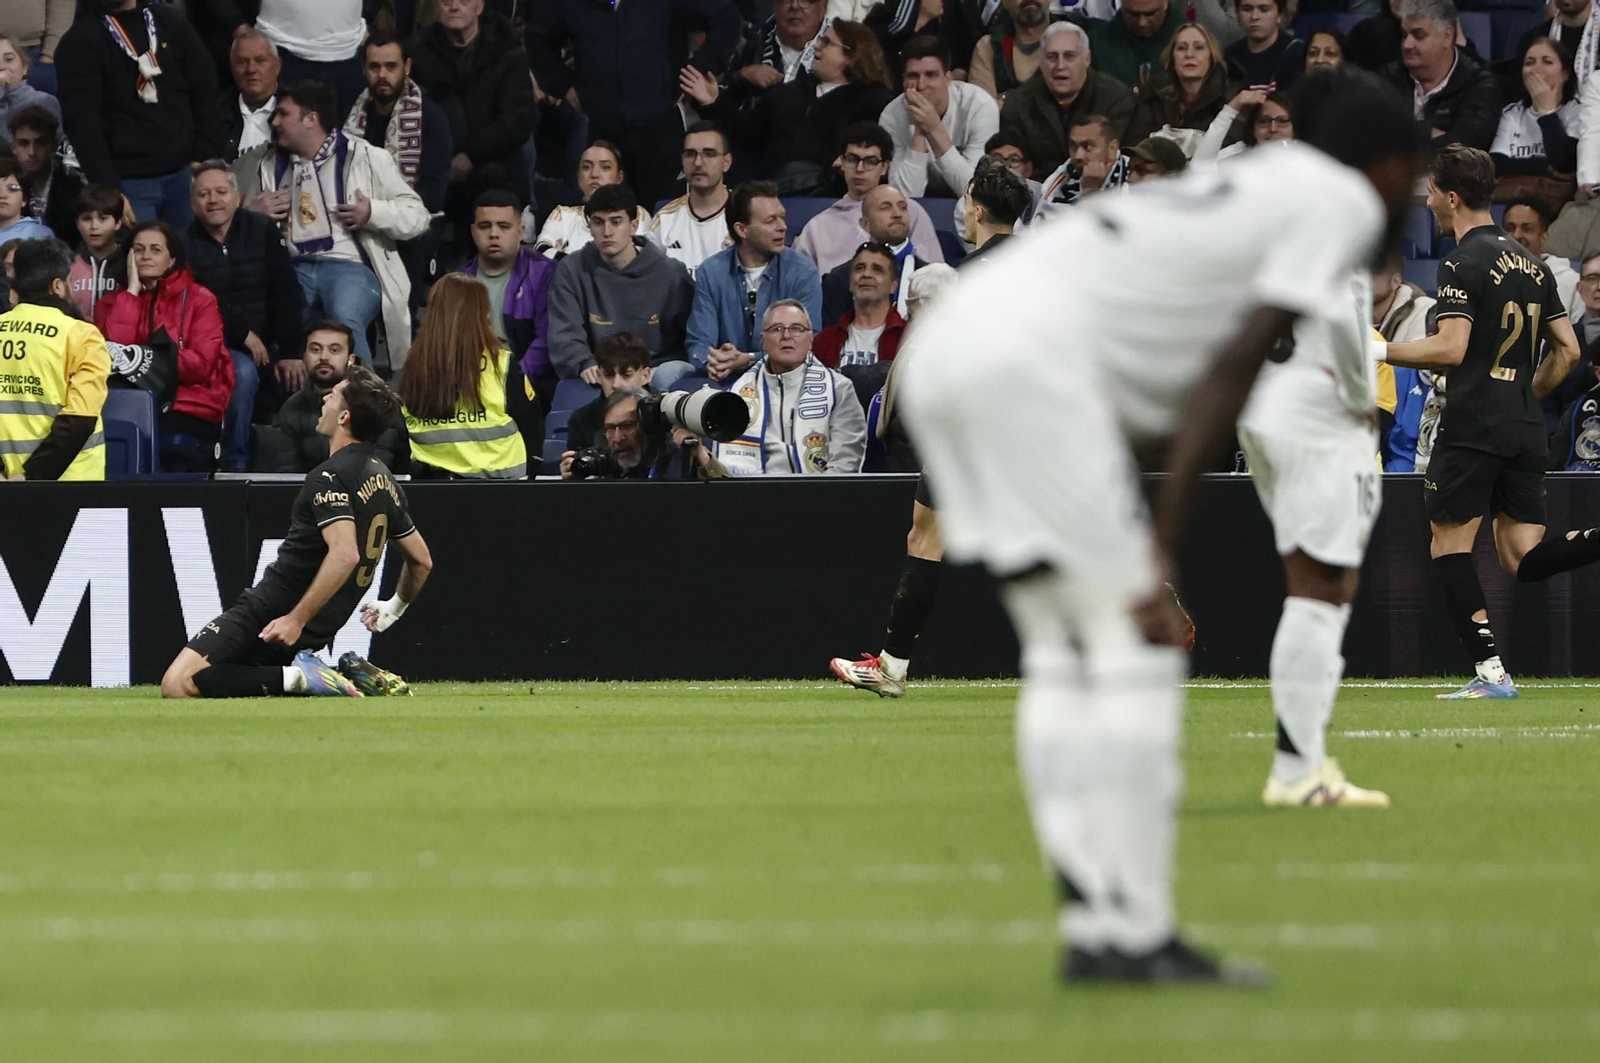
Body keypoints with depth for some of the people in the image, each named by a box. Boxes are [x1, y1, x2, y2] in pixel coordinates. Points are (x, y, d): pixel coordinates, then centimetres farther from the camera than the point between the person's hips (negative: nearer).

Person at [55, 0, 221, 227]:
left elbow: (205, 90, 10)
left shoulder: (171, 21, 8)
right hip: (129, 182, -4)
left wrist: (203, 160, 0)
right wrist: (108, 191, -17)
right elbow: (81, 122, -10)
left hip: (183, 175, 4)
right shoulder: (80, 42, -4)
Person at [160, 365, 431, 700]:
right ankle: (349, 677, 10)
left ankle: (296, 678, -19)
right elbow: (422, 560, 21)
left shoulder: (330, 477, -15)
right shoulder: (385, 480, 11)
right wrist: (395, 607, 38)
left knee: (178, 685, -14)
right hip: (321, 630, 9)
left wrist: (297, 619, -28)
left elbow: (345, 554, -30)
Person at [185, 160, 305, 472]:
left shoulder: (262, 232, 3)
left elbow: (287, 295, -2)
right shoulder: (186, 244, -2)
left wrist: (290, 352, -12)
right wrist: (243, 334, -19)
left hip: (269, 341, 3)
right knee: (243, 373, -33)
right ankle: (235, 466, -22)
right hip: (221, 346, -3)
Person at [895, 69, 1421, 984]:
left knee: (1066, 651, 11)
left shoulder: (1242, 189, 28)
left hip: (943, 352, 9)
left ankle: (1094, 927, 8)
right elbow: (1233, 369, -7)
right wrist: (1162, 549, -12)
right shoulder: (1342, 202, 4)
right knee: (1135, 649, -6)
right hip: (1031, 360, -9)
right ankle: (1137, 936, -7)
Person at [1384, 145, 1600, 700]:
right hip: (1526, 429, 7)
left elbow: (1451, 349, -18)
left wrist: (1378, 351, -7)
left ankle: (1491, 671, -6)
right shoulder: (1531, 263, 16)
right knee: (1525, 559, 6)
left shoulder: (1464, 263, -8)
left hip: (1473, 426, -7)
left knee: (1449, 545, 2)